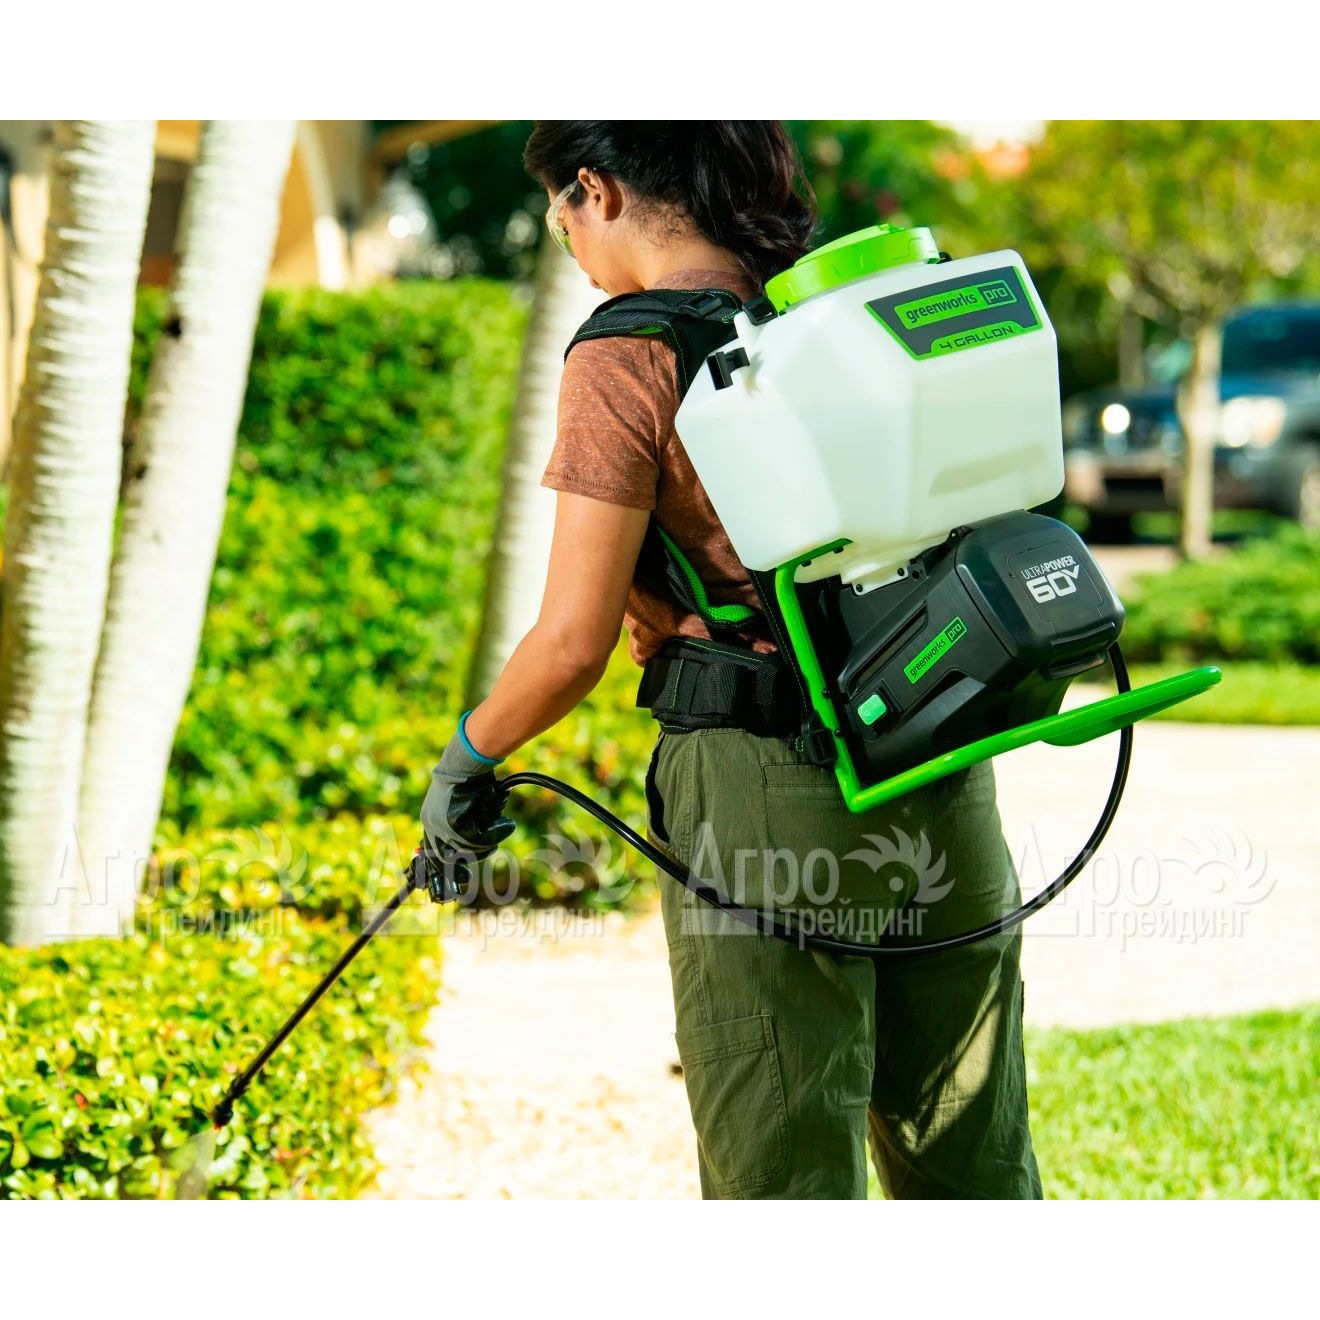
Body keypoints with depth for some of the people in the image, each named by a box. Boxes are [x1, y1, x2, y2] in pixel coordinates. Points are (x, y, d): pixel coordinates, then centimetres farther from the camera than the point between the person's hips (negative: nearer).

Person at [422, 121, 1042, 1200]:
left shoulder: (627, 360, -9)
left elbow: (573, 645, -11)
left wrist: (468, 758, 6)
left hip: (765, 787, -6)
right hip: (943, 780, 6)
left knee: (786, 1178, 3)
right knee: (974, 1164, 16)